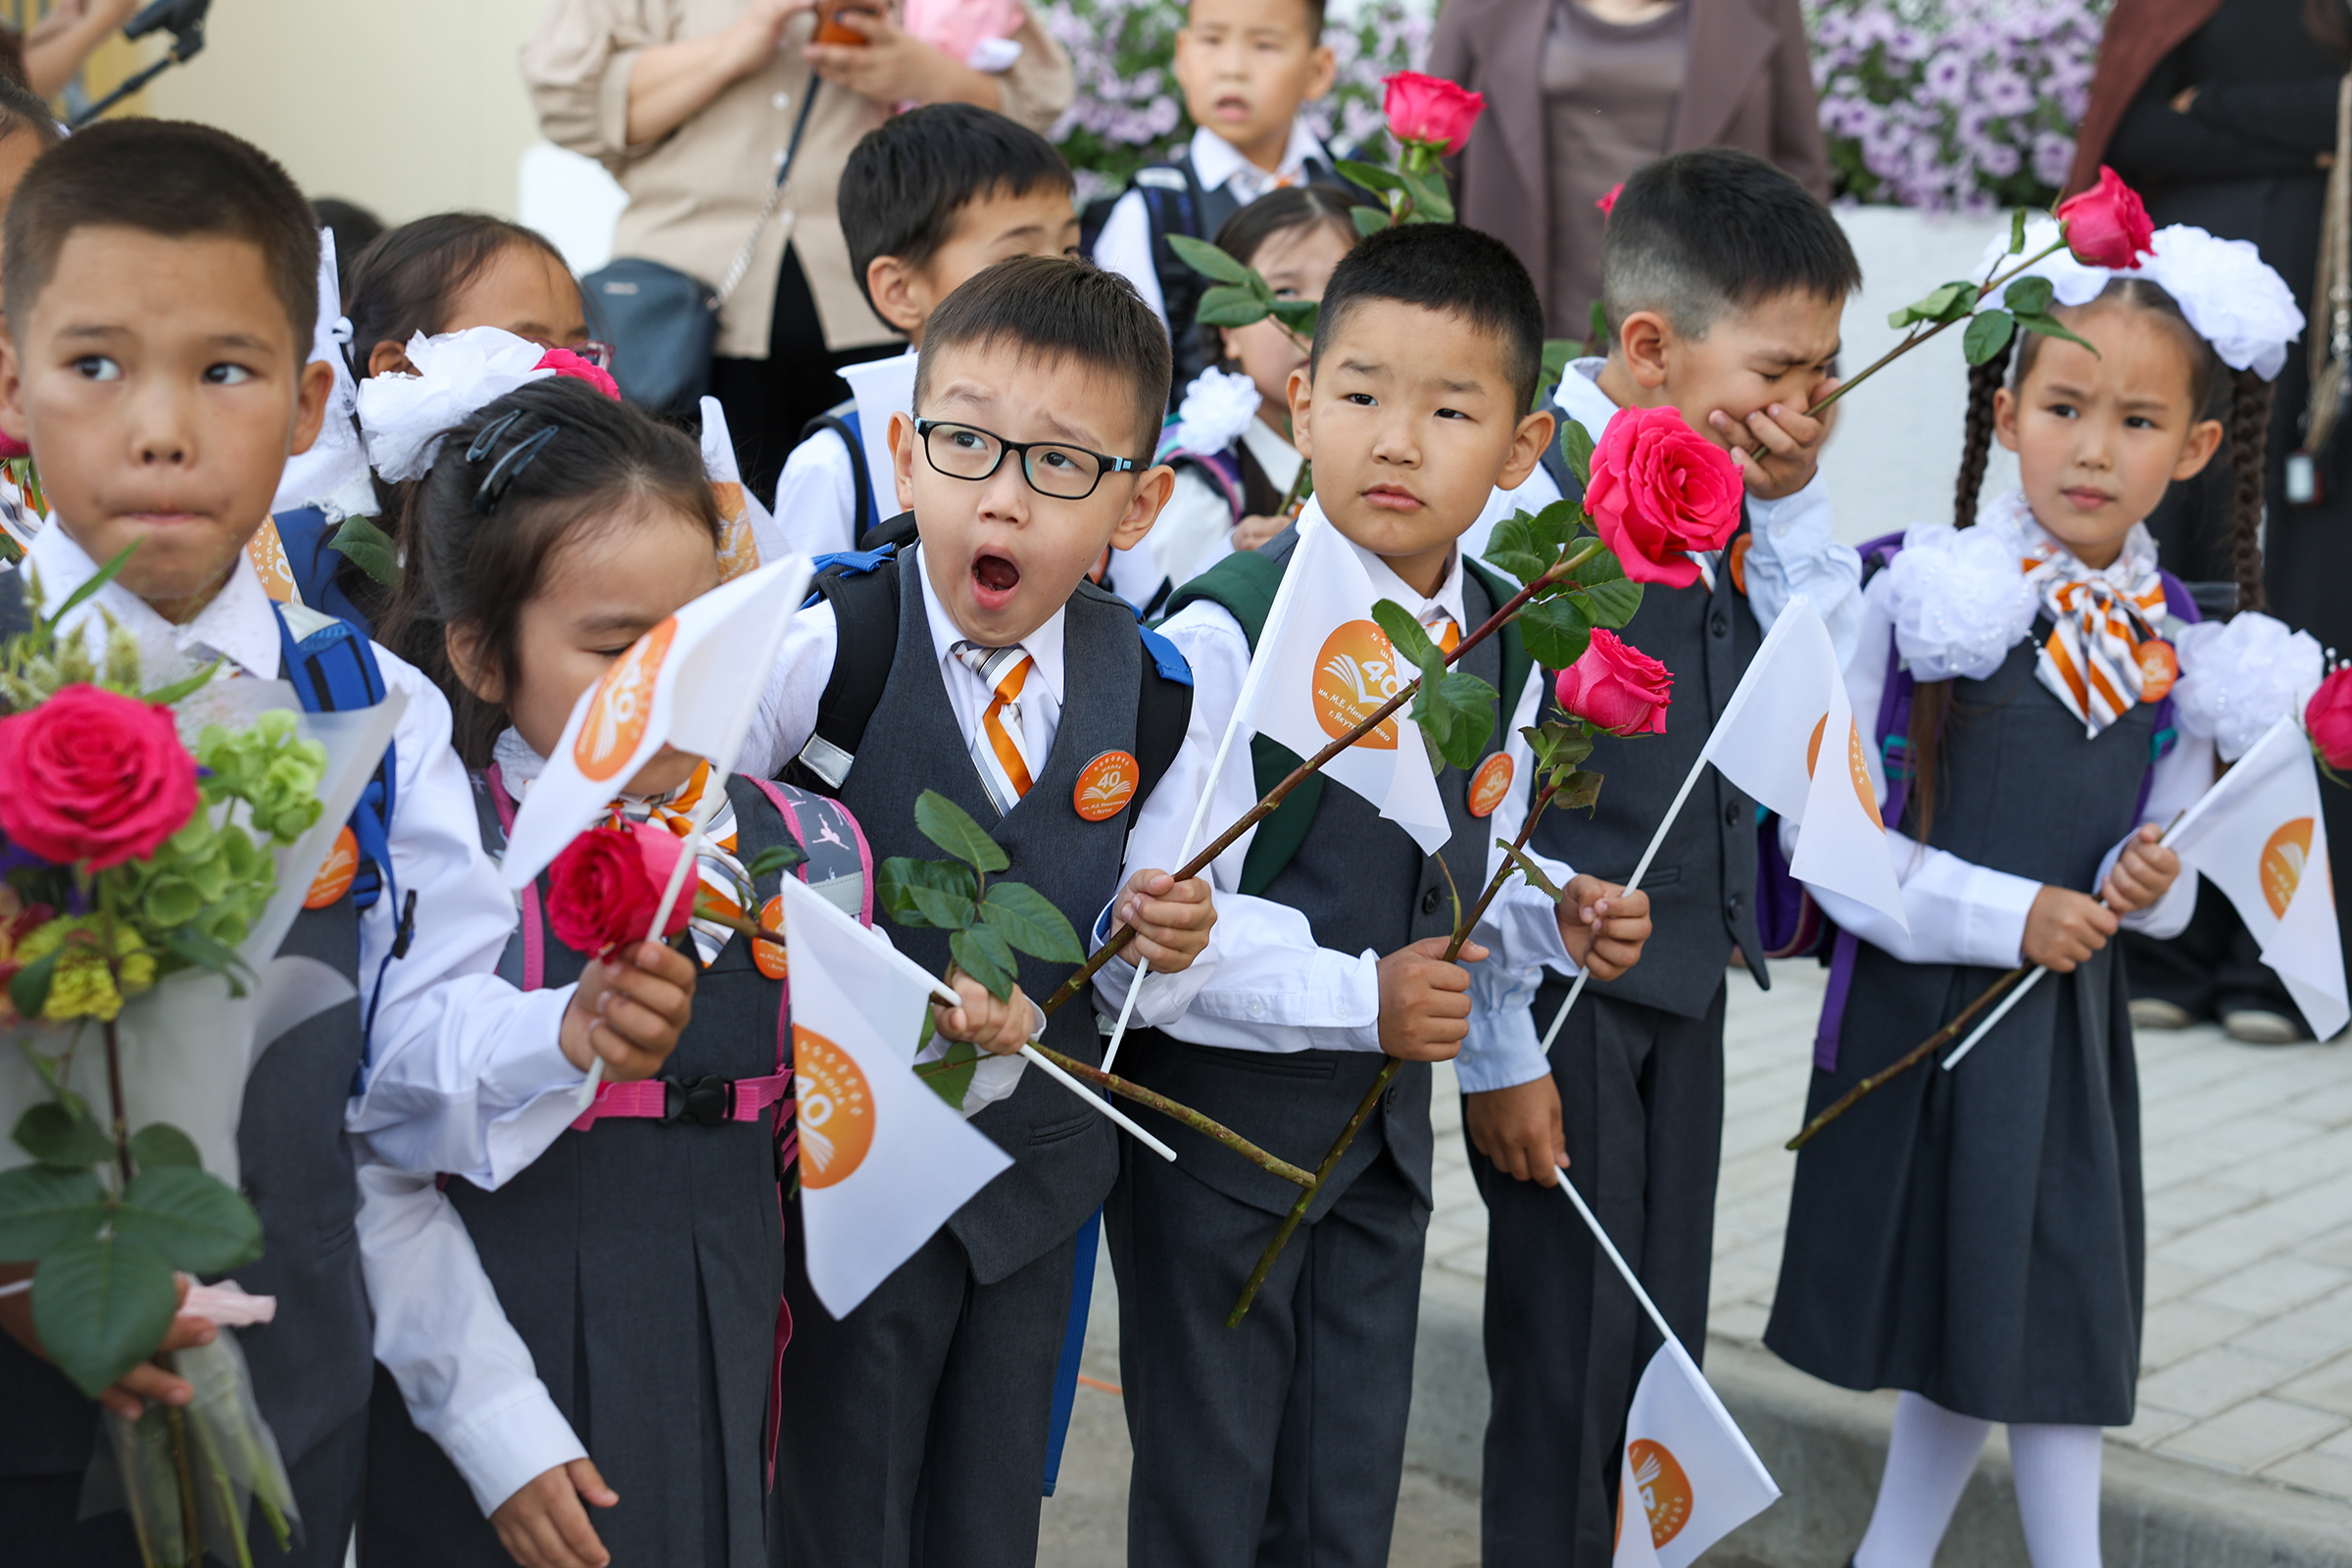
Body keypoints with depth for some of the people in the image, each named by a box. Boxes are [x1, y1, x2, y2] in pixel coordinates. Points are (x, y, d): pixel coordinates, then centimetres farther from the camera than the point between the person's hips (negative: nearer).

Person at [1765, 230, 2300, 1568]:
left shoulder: (2180, 642, 3)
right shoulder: (1924, 594, -12)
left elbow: (2159, 869, 12)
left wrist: (2149, 884, -10)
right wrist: (2004, 917, -17)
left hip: (2073, 1019, 5)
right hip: (1921, 1009, -5)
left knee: (2045, 1327, 12)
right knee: (1943, 1317, 5)